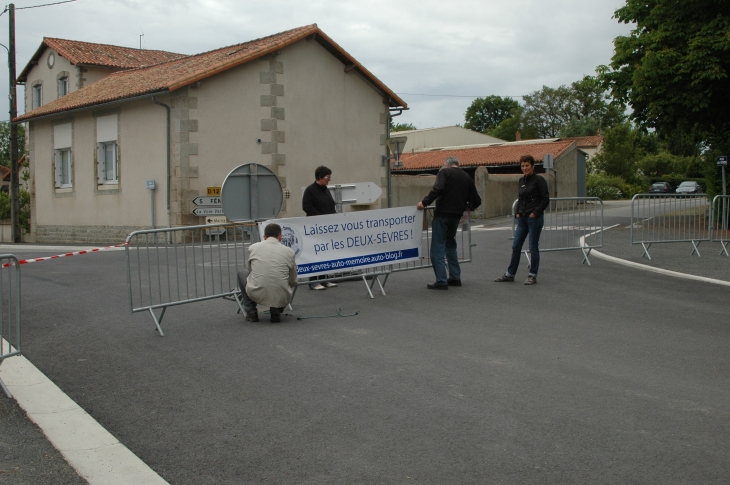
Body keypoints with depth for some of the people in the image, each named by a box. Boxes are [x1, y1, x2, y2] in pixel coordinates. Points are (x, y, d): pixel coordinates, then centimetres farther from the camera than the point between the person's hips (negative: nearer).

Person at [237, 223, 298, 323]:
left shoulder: (253, 248, 9)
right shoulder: (289, 251, 7)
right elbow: (293, 282, 18)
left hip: (257, 295, 0)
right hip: (281, 298, 0)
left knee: (242, 274, 32)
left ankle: (251, 312, 20)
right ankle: (276, 311, 11)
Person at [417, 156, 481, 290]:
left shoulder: (445, 172, -1)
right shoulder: (466, 177, 15)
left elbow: (438, 189, -20)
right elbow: (476, 200, 14)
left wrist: (425, 202, -16)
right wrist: (468, 206, 33)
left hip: (442, 214, -6)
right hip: (456, 215, 6)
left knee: (437, 248, -4)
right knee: (450, 245, 21)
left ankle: (441, 281, -11)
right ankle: (455, 277, 20)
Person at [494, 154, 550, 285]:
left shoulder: (539, 180, -9)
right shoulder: (521, 180, 12)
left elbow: (545, 199, -10)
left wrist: (535, 213, -14)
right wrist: (517, 212, 8)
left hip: (534, 218, -7)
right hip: (522, 218, 7)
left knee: (533, 247, 0)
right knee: (516, 246, 8)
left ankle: (533, 275, 10)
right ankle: (510, 274, 16)